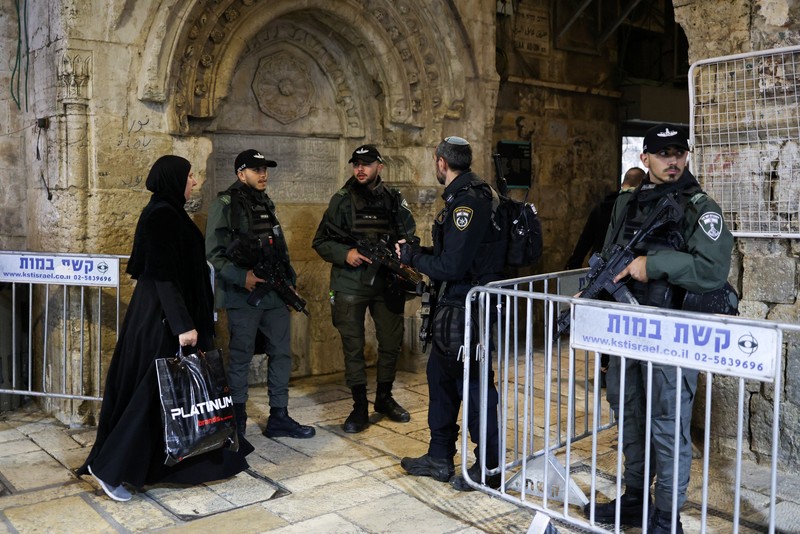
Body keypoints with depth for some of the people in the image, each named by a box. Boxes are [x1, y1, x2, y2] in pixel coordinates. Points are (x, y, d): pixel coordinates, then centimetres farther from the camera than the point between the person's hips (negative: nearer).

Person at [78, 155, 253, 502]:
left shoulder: (169, 213, 13)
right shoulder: (161, 216, -17)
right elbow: (164, 275, -23)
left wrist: (188, 319, 24)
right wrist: (182, 324, -26)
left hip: (168, 314, 10)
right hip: (162, 318, -10)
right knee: (154, 390, -5)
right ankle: (110, 468, 3)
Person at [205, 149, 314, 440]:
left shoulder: (266, 204, 17)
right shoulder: (225, 204, -6)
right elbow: (214, 253, -12)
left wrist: (289, 280, 14)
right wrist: (241, 277, -22)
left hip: (275, 295, 7)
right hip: (243, 295, -7)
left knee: (281, 353, 8)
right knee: (241, 356, 3)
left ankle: (279, 417, 18)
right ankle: (237, 417, 18)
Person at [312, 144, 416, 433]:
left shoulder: (394, 199, 6)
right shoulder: (342, 200, 1)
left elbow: (410, 235, 12)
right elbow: (321, 242, 1)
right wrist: (345, 254, -16)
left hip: (387, 282, 2)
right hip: (350, 284, -2)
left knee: (392, 342, 9)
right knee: (353, 346, 1)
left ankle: (384, 398, 30)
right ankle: (360, 407, 13)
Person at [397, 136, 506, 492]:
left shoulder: (468, 201, -19)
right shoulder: (463, 196, 13)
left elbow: (452, 266, -24)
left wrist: (413, 258, -10)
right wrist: (419, 253, 14)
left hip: (467, 308, -11)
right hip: (454, 305, 11)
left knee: (473, 382, 0)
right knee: (440, 374, 17)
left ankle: (489, 467, 16)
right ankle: (440, 458, 31)